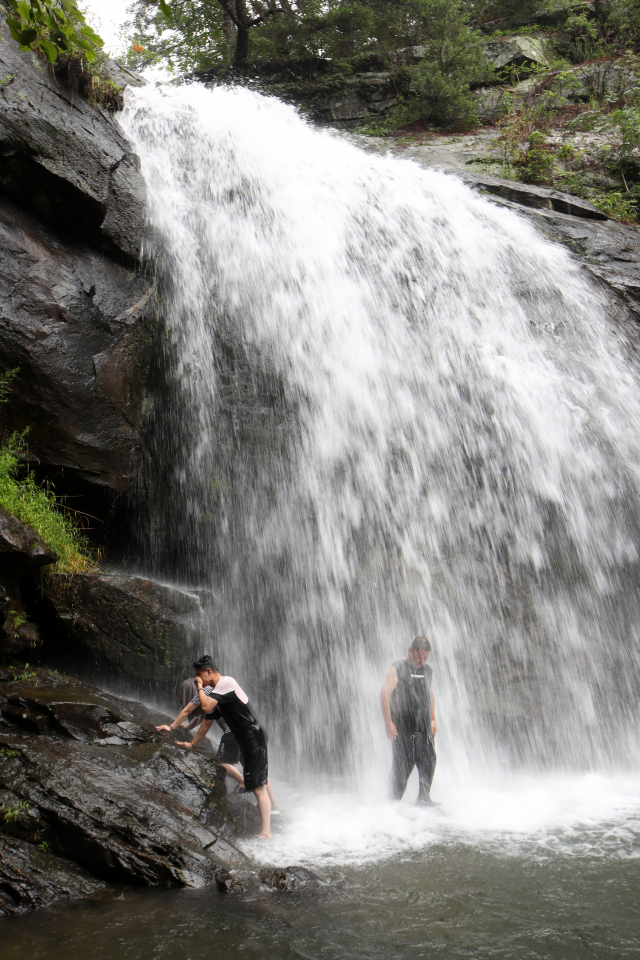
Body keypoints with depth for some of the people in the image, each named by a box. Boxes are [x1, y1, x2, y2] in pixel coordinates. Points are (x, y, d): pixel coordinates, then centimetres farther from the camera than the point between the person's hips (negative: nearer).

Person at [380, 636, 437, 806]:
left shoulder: (427, 671, 15)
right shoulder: (396, 669, -4)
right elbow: (384, 693, -10)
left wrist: (432, 719, 19)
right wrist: (388, 722, -16)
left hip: (424, 726, 6)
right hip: (403, 726, -6)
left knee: (429, 761, 1)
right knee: (403, 763, -4)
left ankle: (424, 797, 12)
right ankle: (394, 800, 7)